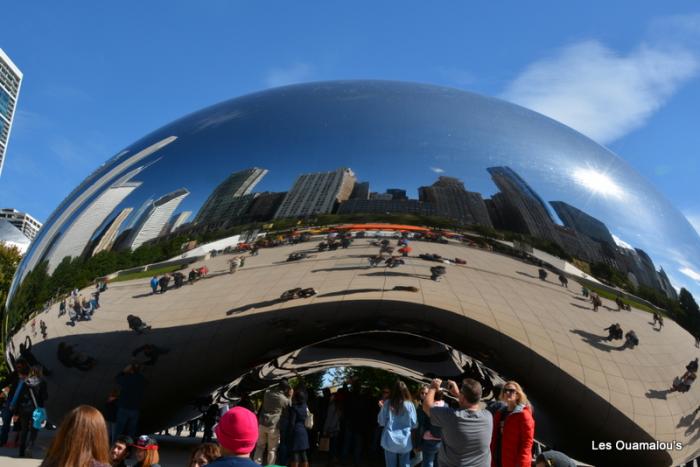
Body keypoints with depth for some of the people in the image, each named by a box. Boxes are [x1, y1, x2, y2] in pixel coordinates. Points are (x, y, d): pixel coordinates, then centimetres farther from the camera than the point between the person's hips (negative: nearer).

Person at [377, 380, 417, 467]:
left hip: (390, 441, 0)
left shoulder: (387, 403, -7)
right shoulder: (409, 405, -8)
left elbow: (381, 422, 0)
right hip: (405, 442, 0)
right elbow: (414, 424, -1)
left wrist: (382, 408, 15)